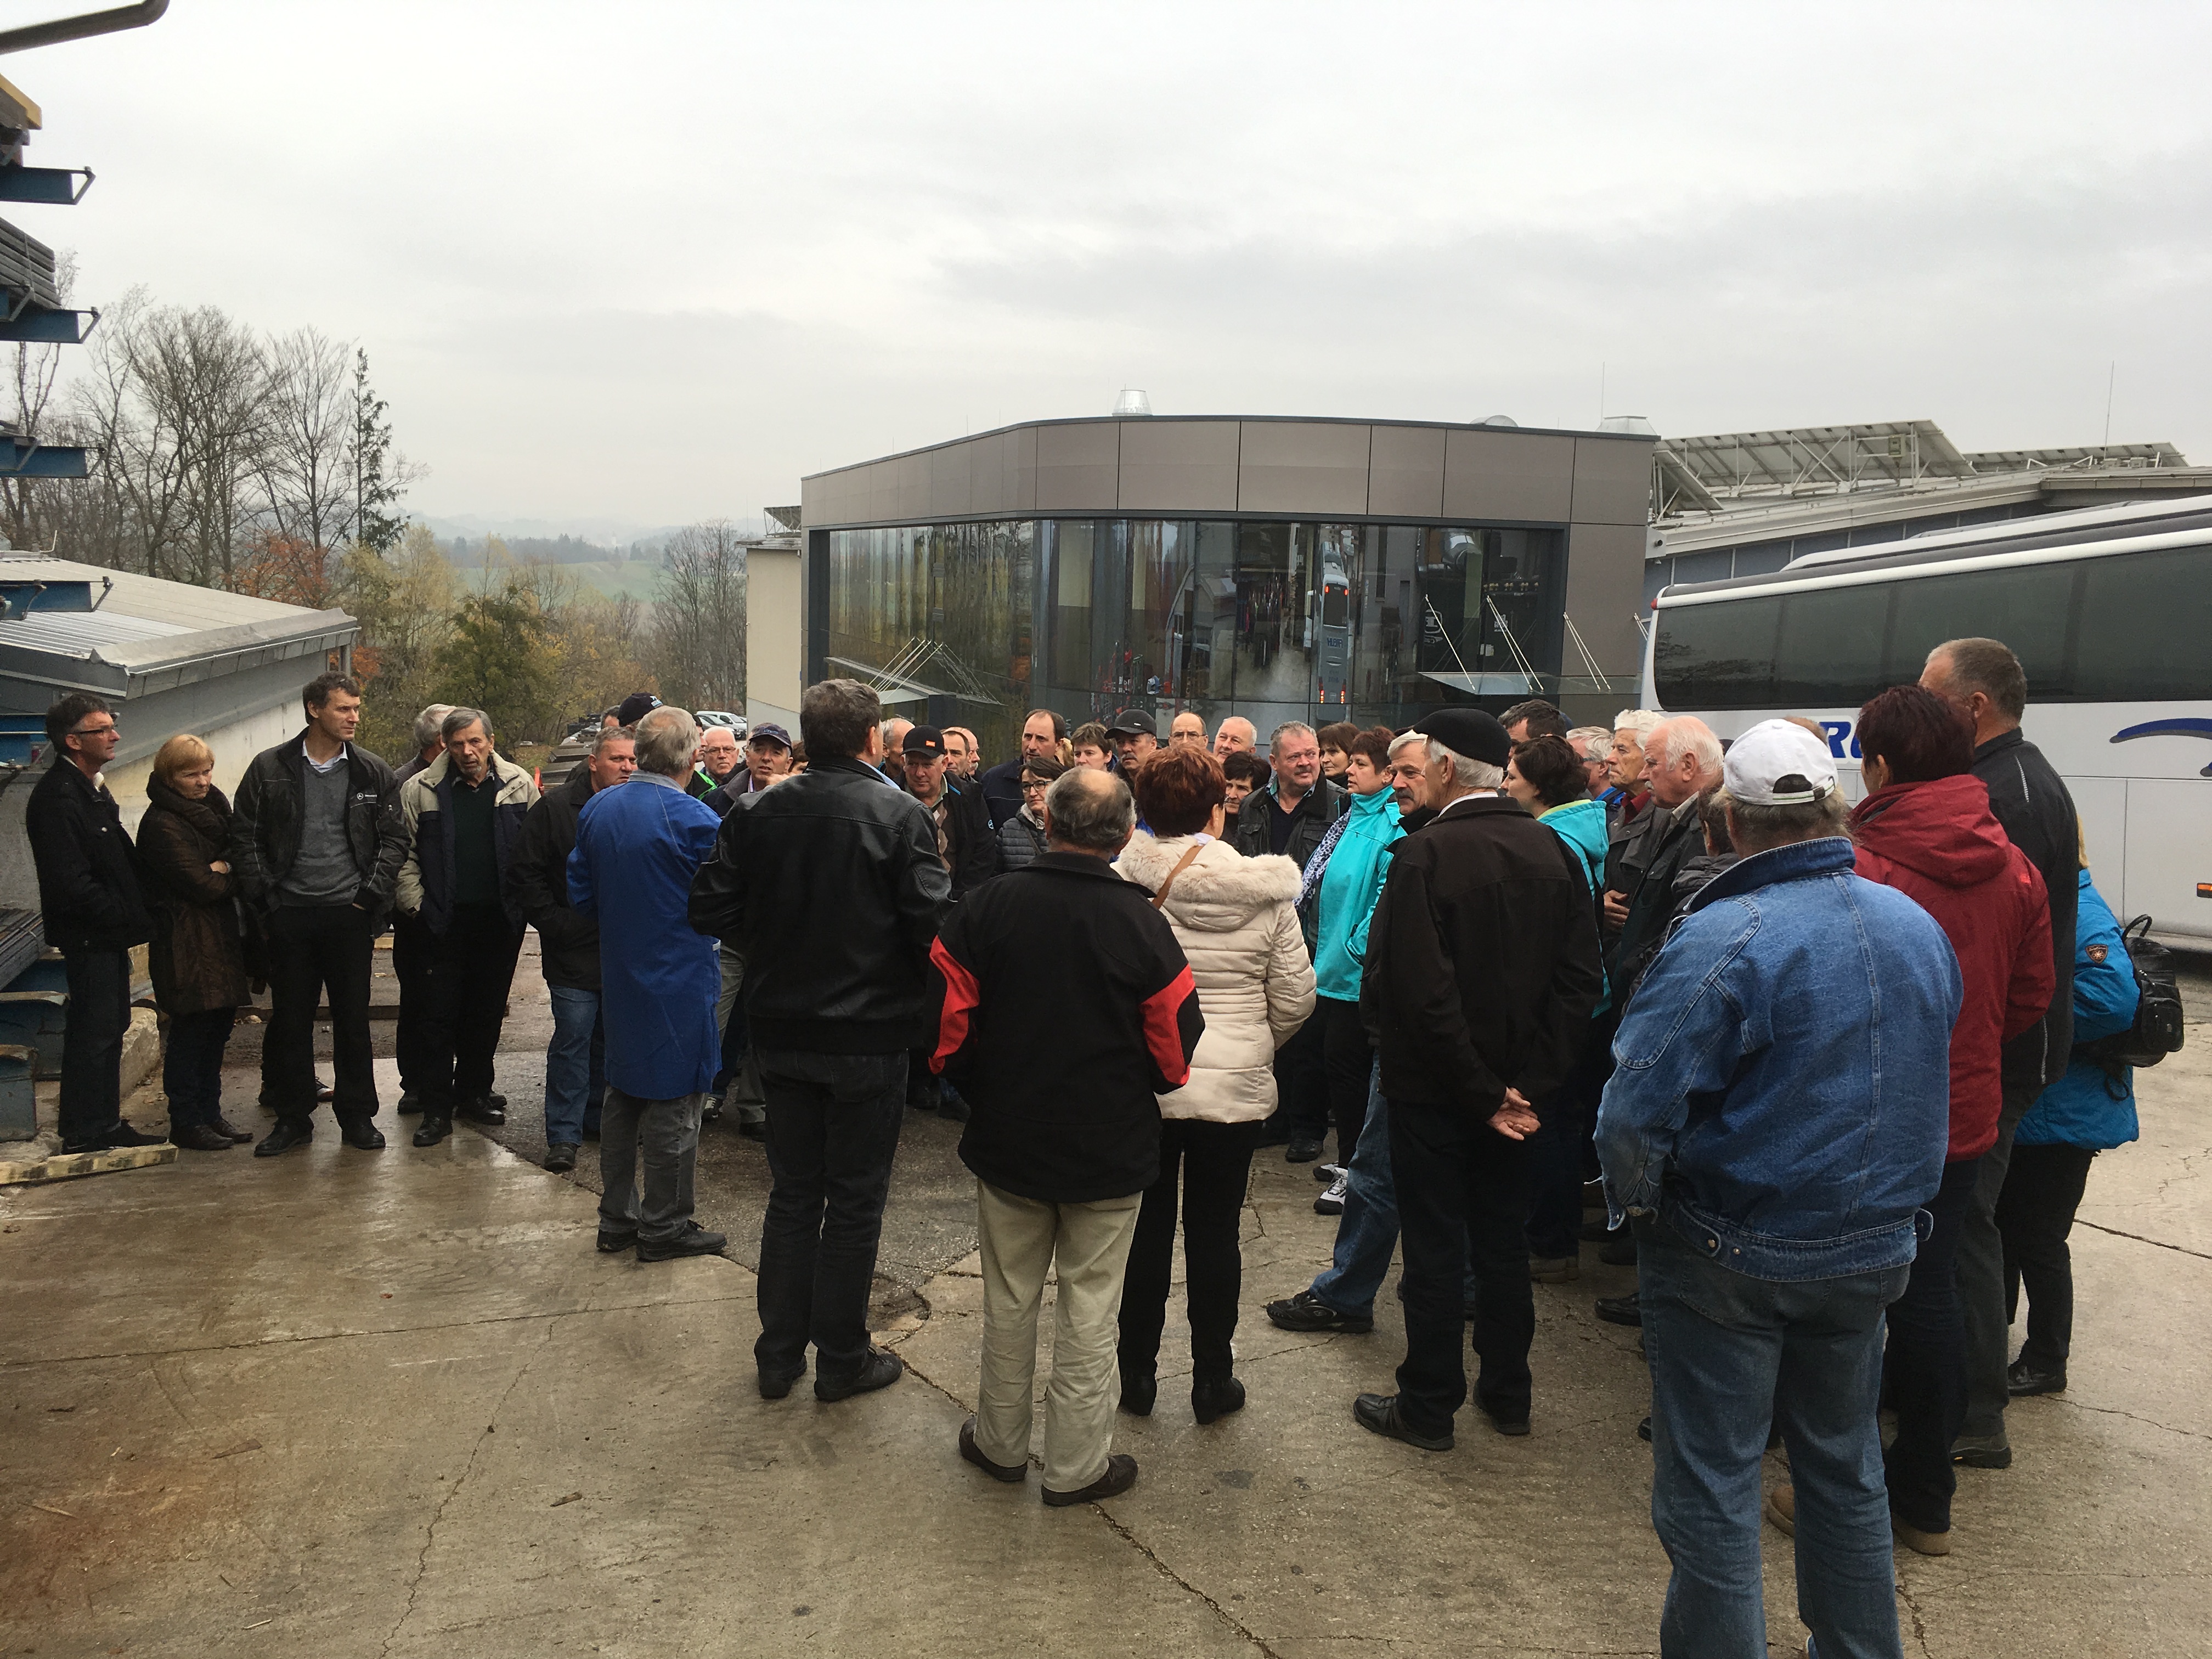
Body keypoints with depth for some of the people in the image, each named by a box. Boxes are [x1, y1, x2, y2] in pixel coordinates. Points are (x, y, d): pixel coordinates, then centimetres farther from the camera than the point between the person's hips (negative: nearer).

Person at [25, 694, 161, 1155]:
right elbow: (72, 883, -23)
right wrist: (131, 916, -16)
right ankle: (83, 1133, 7)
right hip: (88, 936, -10)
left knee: (110, 1027, 14)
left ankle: (105, 1123, 23)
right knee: (92, 1031, -3)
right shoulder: (57, 797, -19)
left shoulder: (91, 788, 13)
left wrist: (139, 909, 6)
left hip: (109, 933, 10)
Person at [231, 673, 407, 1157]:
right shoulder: (271, 768, 2)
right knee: (290, 1018, 7)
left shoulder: (372, 773, 4)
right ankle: (292, 1117, 19)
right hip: (289, 914, 0)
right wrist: (265, 900, -3)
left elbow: (394, 839, 6)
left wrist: (370, 895, -5)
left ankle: (357, 1116, 16)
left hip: (348, 913, 0)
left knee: (353, 1017, 5)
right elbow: (245, 839, 3)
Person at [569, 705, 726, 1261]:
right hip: (680, 980, -7)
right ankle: (664, 1227, 12)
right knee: (674, 1101, 3)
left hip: (619, 975, 7)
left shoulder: (597, 810, 3)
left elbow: (580, 894, 9)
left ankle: (617, 1218, 25)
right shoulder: (691, 818, -19)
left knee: (623, 1095, 17)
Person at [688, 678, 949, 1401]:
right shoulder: (900, 816, -15)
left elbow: (712, 909, -2)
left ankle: (779, 1355, 25)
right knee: (855, 1200, 9)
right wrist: (917, 989, 0)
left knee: (792, 1194, 16)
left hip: (782, 1031, 4)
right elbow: (933, 925, -20)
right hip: (869, 1036, -4)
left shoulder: (761, 813, -2)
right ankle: (841, 1359, 20)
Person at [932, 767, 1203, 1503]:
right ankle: (1076, 1465, 22)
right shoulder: (1142, 923, -14)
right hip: (1110, 1151, -2)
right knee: (1088, 1311, 11)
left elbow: (947, 1024, -6)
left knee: (1009, 1302, 18)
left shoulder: (988, 907, -10)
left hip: (1008, 1139, 2)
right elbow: (1176, 1050, -9)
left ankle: (1000, 1442, 33)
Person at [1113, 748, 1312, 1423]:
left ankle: (1136, 1372, 25)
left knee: (1145, 1230, 14)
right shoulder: (1267, 893, -7)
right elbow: (1296, 996, -1)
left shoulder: (1119, 883, -11)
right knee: (1215, 1234, 12)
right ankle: (1213, 1380, 22)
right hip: (1235, 1087, 0)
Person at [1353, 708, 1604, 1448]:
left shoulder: (1426, 854, -20)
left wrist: (1478, 1087, -16)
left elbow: (1418, 989, -25)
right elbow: (1580, 977, -2)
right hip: (1515, 1082, 6)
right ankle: (1507, 1394, 31)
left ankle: (1429, 1407, 19)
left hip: (1434, 1088, -6)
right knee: (1503, 1241, 18)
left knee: (1435, 1249, 6)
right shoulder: (1550, 850, -1)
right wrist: (1530, 1077, -4)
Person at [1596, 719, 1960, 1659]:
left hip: (1731, 1255, -6)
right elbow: (1926, 1081, 13)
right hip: (1871, 1252, 7)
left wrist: (1635, 1199, -7)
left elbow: (1636, 1112, -25)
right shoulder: (1919, 929, -1)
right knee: (1846, 1466, 23)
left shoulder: (1720, 939, -23)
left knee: (1711, 1485, 8)